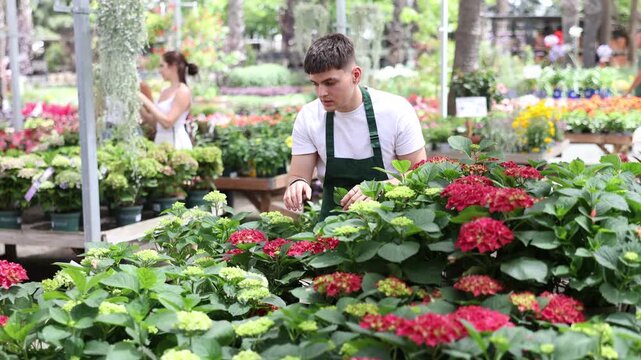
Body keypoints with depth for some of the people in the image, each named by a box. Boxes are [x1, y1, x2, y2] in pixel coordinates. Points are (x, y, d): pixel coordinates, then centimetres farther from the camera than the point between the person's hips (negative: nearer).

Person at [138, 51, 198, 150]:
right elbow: (154, 121, 15)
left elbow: (167, 122, -18)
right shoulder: (165, 92, 14)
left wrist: (146, 101, -14)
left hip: (176, 142, -7)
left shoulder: (183, 92, -9)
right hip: (160, 141, 7)